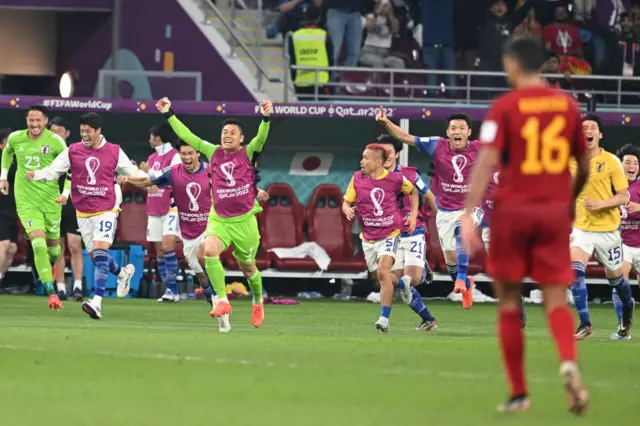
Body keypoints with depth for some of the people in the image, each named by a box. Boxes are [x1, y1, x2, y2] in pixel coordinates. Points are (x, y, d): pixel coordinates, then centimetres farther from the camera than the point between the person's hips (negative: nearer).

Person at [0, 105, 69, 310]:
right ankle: (51, 292, -18)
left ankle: (51, 264, 50)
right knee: (38, 243, -17)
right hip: (26, 200, 0)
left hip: (50, 200, 0)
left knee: (53, 245, 11)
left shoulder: (55, 141, -9)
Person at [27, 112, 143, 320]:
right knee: (96, 257, 11)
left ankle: (97, 303, -26)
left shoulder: (114, 152, -1)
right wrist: (36, 175, -20)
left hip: (106, 211, -4)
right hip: (83, 213, 4)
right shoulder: (72, 151, 1)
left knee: (100, 253, -20)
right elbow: (53, 171, -1)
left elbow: (132, 171, 11)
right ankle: (123, 273, 43)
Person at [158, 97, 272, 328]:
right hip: (218, 219, 2)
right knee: (210, 251, -26)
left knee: (248, 267, 9)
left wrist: (266, 118, -41)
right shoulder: (214, 153, 3)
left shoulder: (248, 154, -4)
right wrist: (168, 114, 3)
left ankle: (258, 302, 38)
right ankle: (222, 301, -20)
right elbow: (186, 136, 6)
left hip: (244, 220, -2)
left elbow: (261, 137, -23)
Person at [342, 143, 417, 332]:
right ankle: (402, 284, 45)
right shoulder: (357, 178, -4)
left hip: (389, 234, -4)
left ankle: (384, 318, -17)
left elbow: (413, 191, 10)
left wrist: (413, 215, 2)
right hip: (368, 237, 4)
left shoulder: (395, 179, -10)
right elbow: (346, 202, 4)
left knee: (383, 272, -20)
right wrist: (347, 210, -20)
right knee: (378, 275, 12)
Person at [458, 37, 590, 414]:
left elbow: (487, 162, -15)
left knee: (509, 301, 9)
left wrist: (469, 215, -18)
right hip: (556, 210, 2)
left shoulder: (505, 107, -6)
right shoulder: (568, 105, 6)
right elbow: (585, 165, 12)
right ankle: (569, 362, -29)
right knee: (556, 298, 1)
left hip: (513, 211, -2)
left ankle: (519, 393, 10)